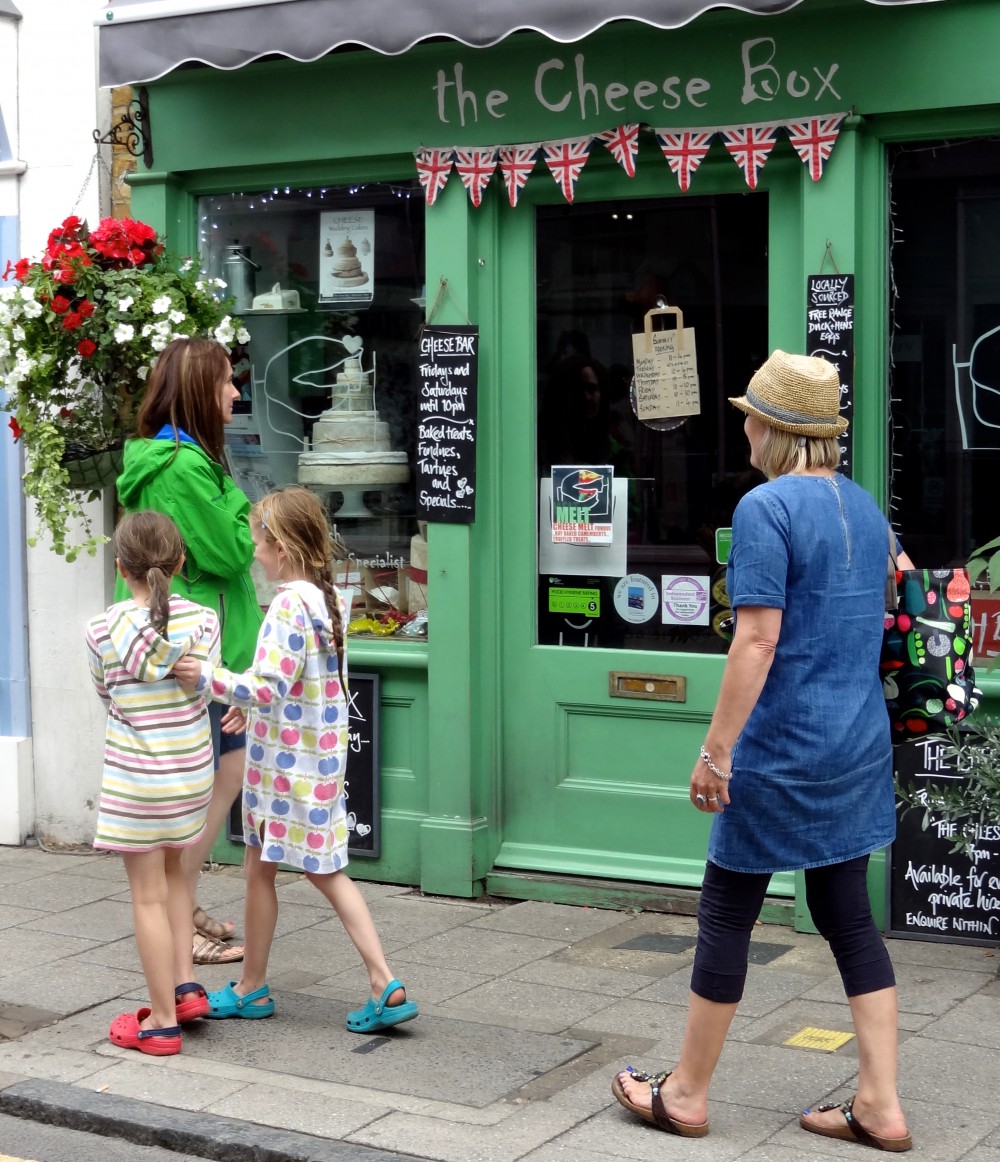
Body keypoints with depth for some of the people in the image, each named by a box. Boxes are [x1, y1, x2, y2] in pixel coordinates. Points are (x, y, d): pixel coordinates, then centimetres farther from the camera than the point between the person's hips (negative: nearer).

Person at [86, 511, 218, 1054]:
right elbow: (207, 688, 3)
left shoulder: (103, 631, -11)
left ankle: (162, 1021, 10)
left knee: (148, 896, 4)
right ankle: (185, 986, 22)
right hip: (194, 772, 4)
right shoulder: (202, 621, -6)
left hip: (135, 780, -4)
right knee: (172, 871, 26)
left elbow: (105, 691, 3)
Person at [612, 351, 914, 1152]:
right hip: (859, 747, 7)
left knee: (727, 913, 6)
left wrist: (716, 751, -18)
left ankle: (687, 1094, 18)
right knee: (849, 915, 13)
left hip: (782, 751, -7)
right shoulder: (865, 506, 8)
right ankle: (880, 1106, 13)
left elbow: (758, 640, -21)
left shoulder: (767, 507, -15)